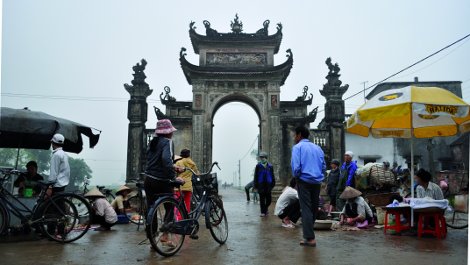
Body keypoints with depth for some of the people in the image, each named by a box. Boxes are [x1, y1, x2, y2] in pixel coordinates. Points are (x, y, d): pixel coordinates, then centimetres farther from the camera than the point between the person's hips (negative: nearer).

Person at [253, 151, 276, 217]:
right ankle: (263, 212, 11)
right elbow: (256, 176, 0)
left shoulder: (270, 166, 4)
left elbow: (272, 175, 9)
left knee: (269, 199, 4)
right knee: (262, 199, 2)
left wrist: (273, 184, 7)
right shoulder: (258, 166, 0)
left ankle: (265, 208, 31)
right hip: (261, 185, -2)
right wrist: (255, 185, -3)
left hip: (268, 185, 2)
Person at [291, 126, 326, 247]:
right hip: (317, 182, 5)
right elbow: (324, 166, 11)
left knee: (306, 209, -3)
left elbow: (296, 166, -14)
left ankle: (310, 238, -7)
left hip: (304, 181, -5)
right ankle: (309, 232, 27)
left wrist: (296, 176, 3)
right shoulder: (317, 148, 13)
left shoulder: (298, 147, -4)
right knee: (314, 208, 14)